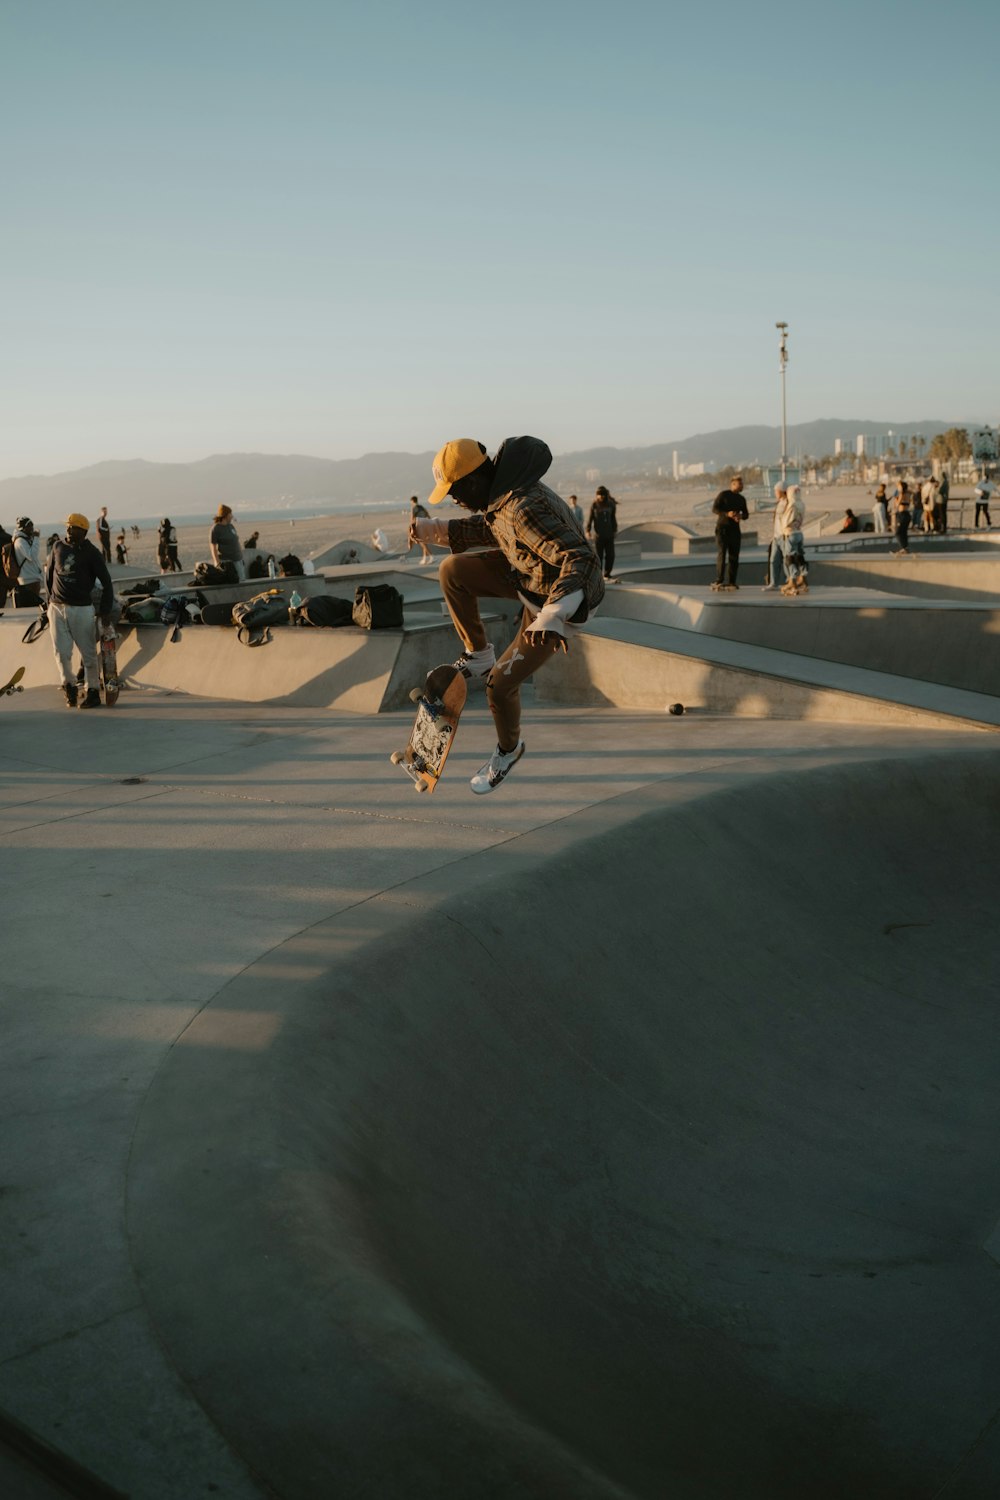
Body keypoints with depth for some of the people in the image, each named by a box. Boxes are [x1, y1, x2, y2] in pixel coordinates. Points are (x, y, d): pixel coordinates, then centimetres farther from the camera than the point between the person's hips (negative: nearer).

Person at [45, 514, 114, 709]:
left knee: (89, 653, 1)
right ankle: (69, 684, 22)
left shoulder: (91, 552, -5)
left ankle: (93, 692, 9)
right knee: (61, 652, 2)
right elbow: (49, 574, 19)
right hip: (57, 608, 3)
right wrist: (52, 598, 16)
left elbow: (106, 582, -4)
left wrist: (105, 611, -9)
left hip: (82, 608, -3)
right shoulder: (58, 548, 6)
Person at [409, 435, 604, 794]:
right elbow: (488, 529, 18)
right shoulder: (498, 494, -5)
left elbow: (579, 560, -43)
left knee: (501, 683, -3)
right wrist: (433, 529, 7)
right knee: (452, 571, -4)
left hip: (555, 600, -9)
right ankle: (478, 656, 14)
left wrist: (552, 618, -54)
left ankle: (509, 749, 29)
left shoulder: (525, 509, -36)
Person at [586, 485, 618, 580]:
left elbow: (613, 519, 11)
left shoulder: (611, 505, 3)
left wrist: (614, 531, 12)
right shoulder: (594, 505, -3)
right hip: (598, 534, -2)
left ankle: (607, 573, 13)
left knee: (610, 555, 0)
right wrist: (588, 531, -13)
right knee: (598, 555, -2)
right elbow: (590, 519, -3)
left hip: (609, 534, 2)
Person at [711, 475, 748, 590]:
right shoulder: (723, 494, -4)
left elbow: (746, 514, 16)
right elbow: (714, 509, -9)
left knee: (734, 556, 2)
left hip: (735, 529, 5)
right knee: (721, 555, -10)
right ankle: (719, 582, -10)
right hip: (722, 528, -5)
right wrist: (727, 514, -24)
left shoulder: (741, 499, 13)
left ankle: (731, 582, 7)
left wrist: (741, 516, -9)